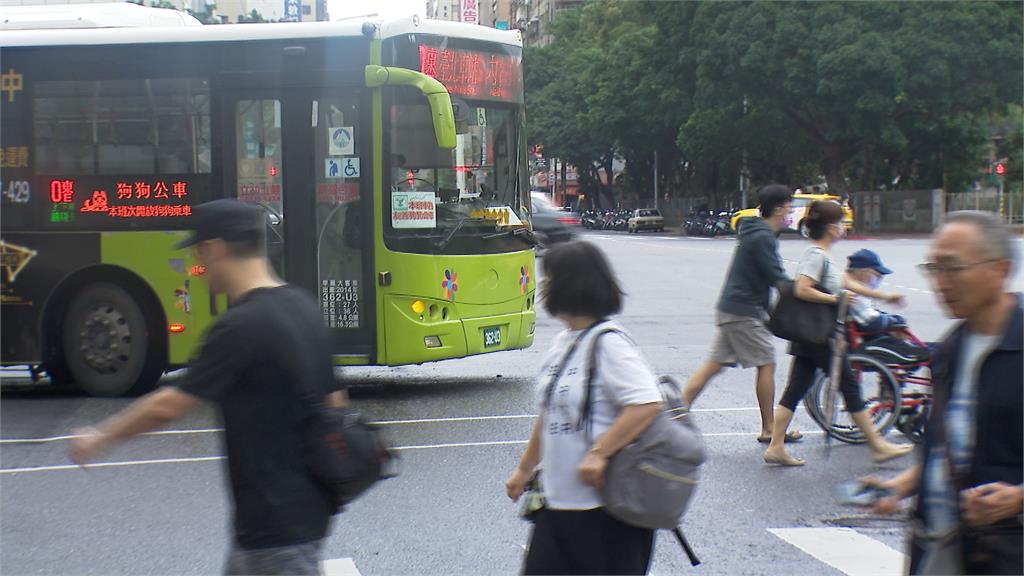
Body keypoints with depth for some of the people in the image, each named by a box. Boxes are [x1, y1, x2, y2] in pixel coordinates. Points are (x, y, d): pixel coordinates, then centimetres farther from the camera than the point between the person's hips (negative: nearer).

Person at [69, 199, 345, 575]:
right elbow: (333, 403, 13)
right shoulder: (303, 306, 6)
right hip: (307, 506, 9)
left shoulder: (240, 327, -20)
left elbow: (168, 406, -16)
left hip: (276, 525, -9)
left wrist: (101, 437, -1)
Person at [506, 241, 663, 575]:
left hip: (605, 505, -8)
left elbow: (647, 404, -25)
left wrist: (597, 453, -26)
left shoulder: (607, 342, -16)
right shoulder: (563, 342, 10)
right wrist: (525, 469, 25)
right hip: (559, 501, 9)